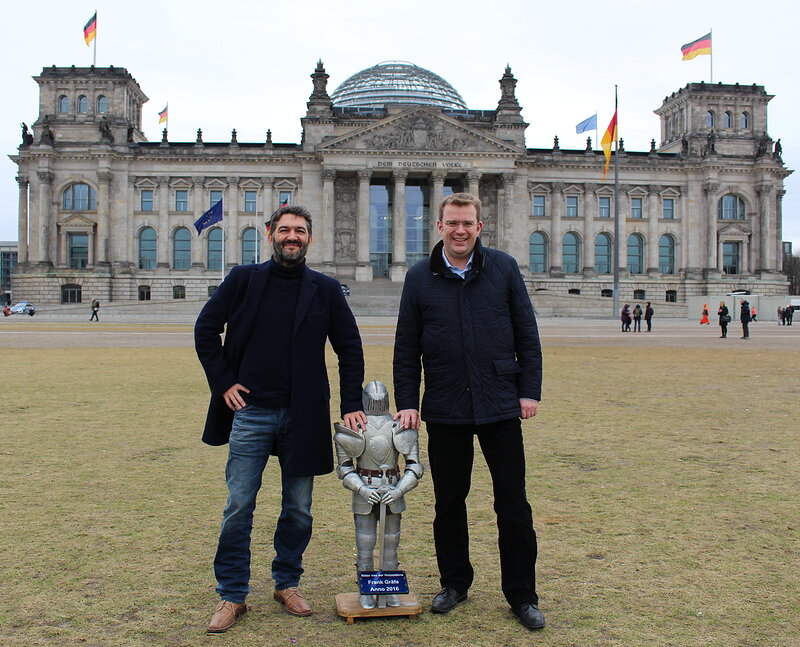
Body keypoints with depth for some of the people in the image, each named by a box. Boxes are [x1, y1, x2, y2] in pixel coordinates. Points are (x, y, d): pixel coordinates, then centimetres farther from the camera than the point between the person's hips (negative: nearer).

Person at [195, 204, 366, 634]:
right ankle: (232, 597, 16)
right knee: (238, 508, 2)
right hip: (250, 411, -1)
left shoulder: (325, 289, 3)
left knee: (298, 510, 10)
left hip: (302, 416, 1)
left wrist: (351, 405, 0)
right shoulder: (243, 280, 2)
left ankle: (287, 583, 29)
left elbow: (350, 349, 6)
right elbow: (205, 329, 7)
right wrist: (222, 382, -1)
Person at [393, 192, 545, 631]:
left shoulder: (503, 268, 2)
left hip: (500, 405, -1)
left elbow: (527, 334, 4)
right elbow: (406, 348, 6)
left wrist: (530, 390, -1)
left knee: (513, 504, 5)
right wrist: (407, 402, 0)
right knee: (449, 503, 11)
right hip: (445, 409, 1)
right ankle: (454, 582, 30)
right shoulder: (420, 278, 4)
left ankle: (522, 594, 19)